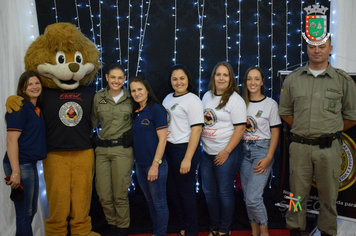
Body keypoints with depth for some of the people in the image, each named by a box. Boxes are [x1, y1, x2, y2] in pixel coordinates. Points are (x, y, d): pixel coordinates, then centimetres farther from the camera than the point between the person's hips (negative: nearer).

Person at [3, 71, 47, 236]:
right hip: (20, 164, -9)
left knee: (31, 210, 19)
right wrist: (15, 171, -23)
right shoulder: (20, 108, -12)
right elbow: (11, 140, -19)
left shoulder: (37, 109, 13)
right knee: (24, 212, 0)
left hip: (31, 164, 9)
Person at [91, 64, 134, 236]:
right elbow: (93, 122, 14)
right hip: (102, 149, 2)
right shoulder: (98, 97, 5)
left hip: (123, 149, -2)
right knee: (103, 195, 5)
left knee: (120, 195, 2)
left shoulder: (131, 98, 0)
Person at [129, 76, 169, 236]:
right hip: (140, 164, 7)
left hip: (155, 164, -7)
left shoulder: (156, 109, -11)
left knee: (159, 203, 5)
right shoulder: (135, 112, 9)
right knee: (150, 202, 18)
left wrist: (155, 164, -18)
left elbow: (162, 139, -15)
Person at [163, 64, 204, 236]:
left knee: (186, 192, 3)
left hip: (184, 149, -7)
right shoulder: (168, 98, 12)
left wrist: (187, 159, -19)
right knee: (172, 191, 15)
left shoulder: (192, 100, -10)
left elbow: (196, 130, -15)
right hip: (168, 149, 8)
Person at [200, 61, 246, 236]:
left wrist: (226, 152, -16)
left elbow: (240, 128, -14)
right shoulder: (207, 96, 9)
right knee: (209, 192, 14)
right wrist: (201, 144, 7)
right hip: (206, 153, 6)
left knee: (225, 193, 5)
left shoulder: (235, 100, -10)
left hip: (225, 154, -6)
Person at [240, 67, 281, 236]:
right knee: (247, 197, 9)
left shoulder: (270, 104, -2)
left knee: (253, 198, -12)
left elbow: (275, 133, -3)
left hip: (262, 150, -4)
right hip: (244, 151, 5)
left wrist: (268, 157, -12)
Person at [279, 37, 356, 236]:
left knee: (329, 195, 8)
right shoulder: (293, 79, 7)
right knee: (298, 193, 8)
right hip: (300, 146, 1)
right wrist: (303, 128, 10)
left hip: (329, 148, -1)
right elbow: (285, 111, 16)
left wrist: (330, 131, 7)